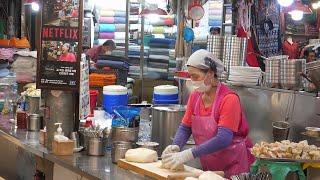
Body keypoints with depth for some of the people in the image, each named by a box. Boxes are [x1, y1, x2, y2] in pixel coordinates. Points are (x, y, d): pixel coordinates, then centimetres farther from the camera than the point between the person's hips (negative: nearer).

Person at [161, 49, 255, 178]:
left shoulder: (229, 99, -20)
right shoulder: (195, 96, 0)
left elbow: (223, 139, -29)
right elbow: (185, 127, 3)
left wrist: (187, 155, -36)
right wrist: (176, 146, -19)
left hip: (234, 166, -6)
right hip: (209, 167, 6)